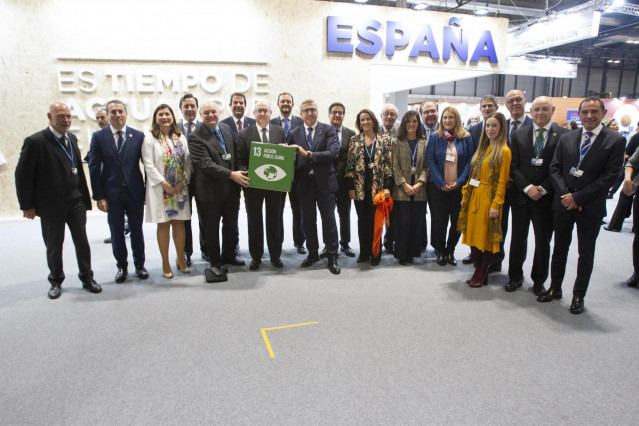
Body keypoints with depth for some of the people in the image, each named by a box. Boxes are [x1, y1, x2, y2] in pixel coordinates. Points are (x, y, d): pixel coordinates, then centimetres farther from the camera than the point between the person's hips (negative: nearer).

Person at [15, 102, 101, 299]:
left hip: (75, 201, 4)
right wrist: (27, 205, -8)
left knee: (82, 242, 6)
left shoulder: (72, 138, 7)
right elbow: (22, 175, -9)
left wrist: (84, 196, 9)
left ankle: (87, 278, 20)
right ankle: (56, 281, 29)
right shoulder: (35, 141, -12)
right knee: (53, 246, 11)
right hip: (50, 205, -4)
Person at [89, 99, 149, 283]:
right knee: (116, 233, 10)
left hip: (135, 192, 0)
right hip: (112, 194, 0)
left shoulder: (138, 135, 1)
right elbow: (94, 168, -1)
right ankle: (122, 266, 25)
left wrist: (148, 191, -3)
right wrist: (99, 196, -7)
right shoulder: (99, 136, 0)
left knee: (137, 230, 11)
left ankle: (139, 264, 26)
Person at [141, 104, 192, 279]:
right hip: (160, 188, -3)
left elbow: (187, 161, 6)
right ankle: (165, 264, 11)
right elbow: (148, 164, -9)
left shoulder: (180, 137, 10)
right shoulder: (150, 137, -3)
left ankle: (181, 260, 20)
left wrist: (183, 181, -7)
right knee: (163, 224, 2)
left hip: (180, 188, 4)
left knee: (179, 223, 8)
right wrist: (164, 183, -14)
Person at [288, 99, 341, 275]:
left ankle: (332, 258, 14)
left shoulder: (328, 130, -2)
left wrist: (308, 154, -21)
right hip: (304, 184, 3)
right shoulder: (294, 133, 6)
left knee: (329, 221, 3)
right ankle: (312, 254, 29)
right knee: (308, 221, 13)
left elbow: (332, 153, -15)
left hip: (324, 183, -3)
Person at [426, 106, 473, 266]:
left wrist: (459, 181, -11)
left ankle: (450, 251, 22)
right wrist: (441, 183, -11)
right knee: (440, 221, 3)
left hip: (459, 187, 1)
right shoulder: (435, 137, 3)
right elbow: (430, 161, -3)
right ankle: (440, 251, 20)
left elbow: (470, 161, 0)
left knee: (457, 221, 3)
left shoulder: (466, 138, 4)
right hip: (438, 187, -1)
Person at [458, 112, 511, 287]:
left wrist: (496, 204, -16)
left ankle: (481, 275, 15)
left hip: (489, 198, -7)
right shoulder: (482, 148, 14)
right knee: (473, 234, 9)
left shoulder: (504, 151, -8)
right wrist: (465, 195, 8)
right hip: (474, 197, 7)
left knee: (487, 236, 2)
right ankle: (479, 271, 23)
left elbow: (502, 181, -12)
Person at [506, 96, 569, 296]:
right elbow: (513, 167, 1)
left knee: (543, 241, 9)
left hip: (546, 197, -2)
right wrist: (528, 187, -11)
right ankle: (515, 277, 26)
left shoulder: (564, 135, -2)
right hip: (521, 196, 2)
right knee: (518, 239, 11)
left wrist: (543, 189, -14)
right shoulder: (518, 135, 5)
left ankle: (539, 281, 24)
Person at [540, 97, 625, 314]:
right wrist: (565, 194, -11)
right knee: (559, 248, 13)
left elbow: (610, 176, -11)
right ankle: (555, 288, 27)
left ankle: (578, 296, 22)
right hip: (563, 204, 3)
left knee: (586, 253, 9)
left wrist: (578, 197, -15)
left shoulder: (615, 140, -5)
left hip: (590, 207, -3)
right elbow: (555, 168, 3)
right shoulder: (566, 138, 6)